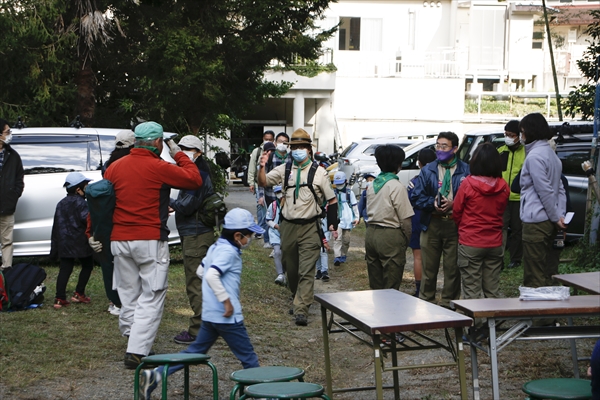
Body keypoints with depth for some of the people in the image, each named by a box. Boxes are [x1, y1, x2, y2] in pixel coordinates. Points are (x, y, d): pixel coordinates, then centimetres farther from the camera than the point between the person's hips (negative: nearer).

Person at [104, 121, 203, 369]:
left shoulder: (114, 168, 6)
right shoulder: (159, 168, -11)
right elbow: (195, 180, -4)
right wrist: (179, 155, 8)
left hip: (119, 241, 6)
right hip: (150, 241, -6)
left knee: (129, 295, 15)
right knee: (151, 298, -2)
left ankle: (132, 339, 22)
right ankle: (137, 352, -10)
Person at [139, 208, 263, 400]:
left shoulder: (215, 247, 13)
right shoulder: (229, 252, -17)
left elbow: (201, 271, 24)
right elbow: (211, 276, -31)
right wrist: (226, 300, -26)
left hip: (209, 314, 9)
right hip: (227, 316, -9)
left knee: (195, 352, 14)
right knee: (248, 358, 3)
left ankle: (155, 375, 5)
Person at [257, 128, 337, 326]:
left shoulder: (318, 172, -2)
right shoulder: (284, 169, 7)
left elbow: (332, 200, 2)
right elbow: (263, 183, 5)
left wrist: (333, 224, -6)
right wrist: (262, 167, -14)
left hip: (310, 228, -4)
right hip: (288, 226, 4)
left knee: (307, 271, -10)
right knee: (290, 269, 15)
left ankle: (301, 310, -14)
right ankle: (297, 300, 37)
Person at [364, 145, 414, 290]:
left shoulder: (372, 185, 9)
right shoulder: (397, 187, -13)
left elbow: (369, 212, 12)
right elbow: (405, 218, -13)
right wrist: (407, 238, 1)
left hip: (371, 233, 7)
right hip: (390, 237, -7)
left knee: (375, 285, 13)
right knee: (391, 287, -2)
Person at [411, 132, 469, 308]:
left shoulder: (465, 171, 1)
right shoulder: (428, 170, 10)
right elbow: (416, 197, 7)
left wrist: (453, 203, -16)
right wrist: (433, 203, -11)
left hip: (455, 224, -2)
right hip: (431, 223, 2)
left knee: (452, 266, 2)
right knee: (429, 266, 7)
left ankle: (448, 303, 13)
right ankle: (425, 302, 16)